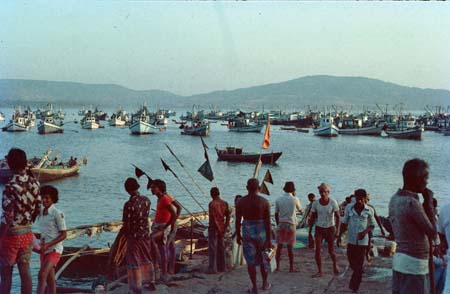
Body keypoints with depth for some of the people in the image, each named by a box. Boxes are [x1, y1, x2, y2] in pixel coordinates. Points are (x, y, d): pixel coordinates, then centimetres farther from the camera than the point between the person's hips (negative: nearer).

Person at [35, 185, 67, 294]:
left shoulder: (58, 214, -12)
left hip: (54, 249, -7)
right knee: (50, 280, 11)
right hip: (44, 250, 7)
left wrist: (48, 245, -20)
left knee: (42, 275, -21)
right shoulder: (41, 213, 8)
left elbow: (63, 235, -11)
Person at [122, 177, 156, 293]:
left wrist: (126, 235, 1)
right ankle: (151, 283, 32)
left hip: (134, 236, -6)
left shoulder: (129, 204, -23)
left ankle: (137, 289, 11)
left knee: (134, 263, 5)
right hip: (145, 234, 6)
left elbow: (127, 225, -18)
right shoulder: (146, 200, -5)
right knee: (147, 260, 20)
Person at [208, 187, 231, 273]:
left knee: (212, 249, -2)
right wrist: (226, 227, -3)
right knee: (220, 247, 13)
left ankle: (212, 269, -3)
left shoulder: (212, 204, -15)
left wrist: (219, 230, -16)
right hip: (222, 228, 6)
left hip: (214, 228, -6)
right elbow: (228, 216, 1)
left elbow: (213, 218, -19)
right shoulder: (225, 203, 5)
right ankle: (221, 267, 18)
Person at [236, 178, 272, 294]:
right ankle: (265, 283, 31)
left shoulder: (240, 202, -7)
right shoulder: (264, 202, -12)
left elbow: (237, 221, -2)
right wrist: (269, 239, -7)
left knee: (250, 260, 10)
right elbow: (268, 222, -12)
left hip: (247, 232, 1)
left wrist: (238, 236, 10)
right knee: (263, 258, 19)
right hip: (261, 232, -1)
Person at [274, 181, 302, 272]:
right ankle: (291, 267, 8)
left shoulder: (278, 199, 1)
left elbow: (276, 214, 4)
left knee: (279, 246, 7)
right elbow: (300, 209, 13)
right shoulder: (294, 199, -6)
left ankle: (277, 267, 8)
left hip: (281, 224, 2)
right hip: (291, 224, -2)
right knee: (290, 246, 3)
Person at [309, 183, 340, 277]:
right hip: (319, 228, 2)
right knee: (317, 251, -9)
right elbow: (312, 218, 2)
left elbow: (338, 216, -11)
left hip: (330, 228, -2)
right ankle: (319, 271, 2)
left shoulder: (333, 202, -13)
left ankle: (335, 265, 38)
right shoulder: (316, 203, -5)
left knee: (331, 251, 8)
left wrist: (337, 230, -18)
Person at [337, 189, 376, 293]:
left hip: (363, 241, -2)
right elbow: (344, 223, 6)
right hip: (351, 240, 2)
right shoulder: (349, 208, -4)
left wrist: (365, 232, -16)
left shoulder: (369, 210, -7)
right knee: (352, 263, 15)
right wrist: (339, 236, 4)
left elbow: (372, 225, 3)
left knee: (359, 266, -2)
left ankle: (354, 288, 3)